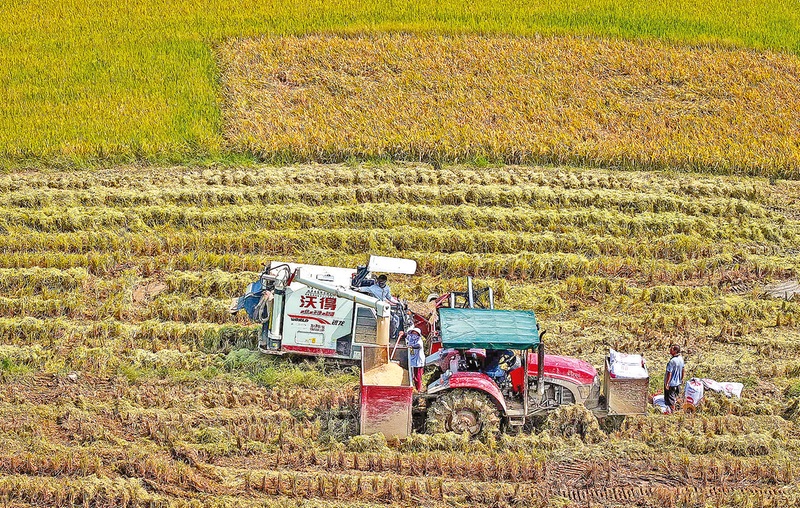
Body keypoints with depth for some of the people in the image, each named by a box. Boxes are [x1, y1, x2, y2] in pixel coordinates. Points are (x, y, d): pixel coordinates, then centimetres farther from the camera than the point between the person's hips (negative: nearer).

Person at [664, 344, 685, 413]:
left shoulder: (672, 361, -28)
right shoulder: (681, 358, -2)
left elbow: (669, 373, -25)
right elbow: (683, 369, 11)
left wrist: (667, 383, -19)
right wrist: (682, 379, 24)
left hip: (671, 383, -8)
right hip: (678, 383, 9)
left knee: (670, 399, 6)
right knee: (674, 396, 25)